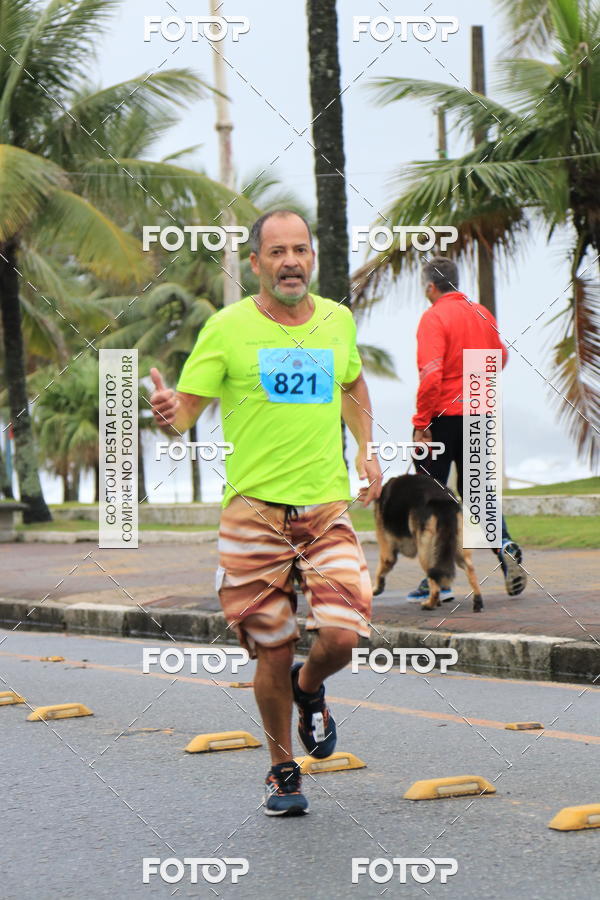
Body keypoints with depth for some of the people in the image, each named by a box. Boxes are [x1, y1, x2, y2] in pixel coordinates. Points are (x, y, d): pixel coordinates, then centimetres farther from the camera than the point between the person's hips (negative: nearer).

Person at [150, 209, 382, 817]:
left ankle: (309, 687, 25)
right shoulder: (227, 328, -4)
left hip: (327, 508, 2)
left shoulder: (338, 321, 8)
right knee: (273, 653, 2)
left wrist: (365, 451, 20)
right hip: (255, 510, -2)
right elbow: (187, 407, -6)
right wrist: (167, 414, -29)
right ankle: (282, 771, 26)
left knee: (343, 637, -12)